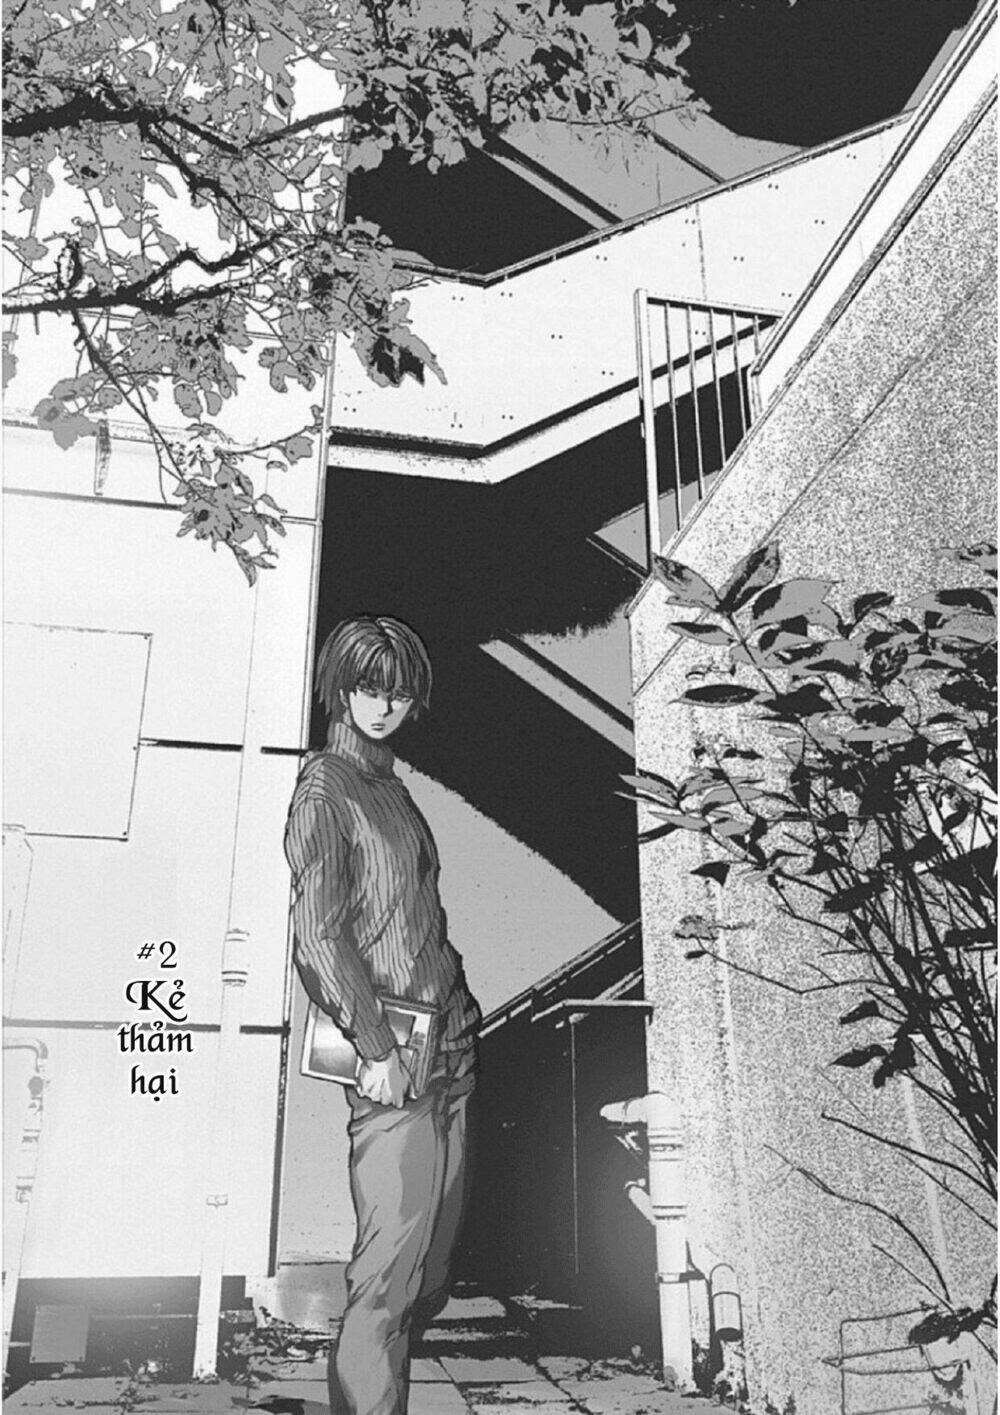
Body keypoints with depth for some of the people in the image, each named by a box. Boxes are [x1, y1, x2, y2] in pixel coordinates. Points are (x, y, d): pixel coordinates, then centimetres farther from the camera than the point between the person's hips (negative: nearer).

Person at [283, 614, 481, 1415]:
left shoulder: (393, 786, 19)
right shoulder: (326, 787, -6)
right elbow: (317, 932, -13)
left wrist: (464, 1010, 15)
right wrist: (376, 1046, -17)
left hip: (451, 1051, 8)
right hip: (396, 1065, -8)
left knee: (433, 1274, 14)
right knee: (389, 1274, -6)